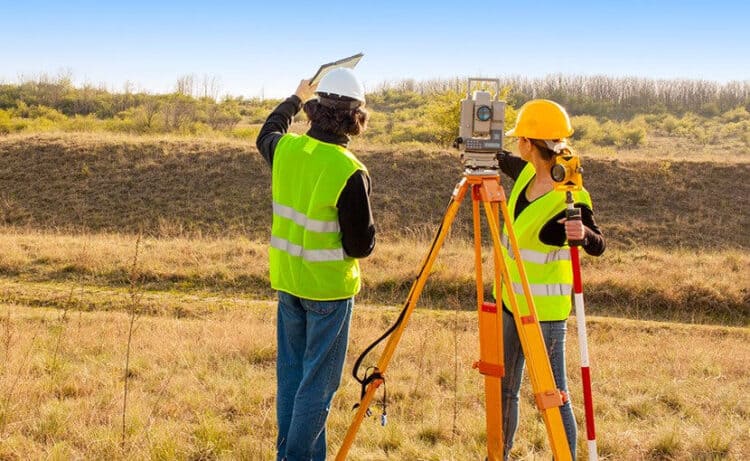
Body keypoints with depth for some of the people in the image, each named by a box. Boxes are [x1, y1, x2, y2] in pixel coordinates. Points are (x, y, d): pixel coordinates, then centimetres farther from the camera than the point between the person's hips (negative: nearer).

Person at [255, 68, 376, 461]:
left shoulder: (285, 149, -4)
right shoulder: (349, 172, -21)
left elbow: (266, 134, 23)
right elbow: (361, 245, -17)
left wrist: (295, 99, 36)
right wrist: (364, 235, 5)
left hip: (288, 280, 6)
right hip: (329, 286, -6)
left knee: (290, 372, 18)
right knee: (318, 381, 4)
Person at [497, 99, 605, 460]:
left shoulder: (570, 197, -21)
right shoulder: (526, 173, 1)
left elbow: (598, 245, -19)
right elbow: (501, 160, 21)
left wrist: (583, 234, -39)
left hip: (545, 309, -8)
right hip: (510, 301, 8)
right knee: (503, 389, 18)